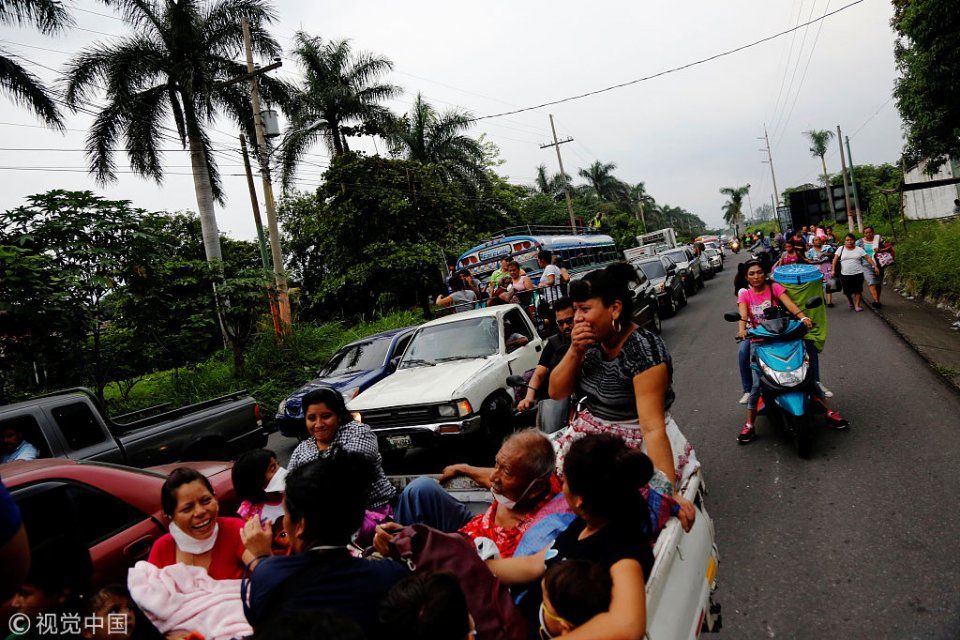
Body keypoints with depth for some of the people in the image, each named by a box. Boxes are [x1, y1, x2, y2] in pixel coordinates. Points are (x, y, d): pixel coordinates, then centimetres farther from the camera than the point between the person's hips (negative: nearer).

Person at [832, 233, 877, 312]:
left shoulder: (859, 249, 5)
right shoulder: (841, 249, 3)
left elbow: (868, 258, 4)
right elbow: (835, 259, 0)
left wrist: (875, 266, -4)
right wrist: (833, 270, -9)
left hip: (858, 273, 0)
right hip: (845, 274, 0)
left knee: (858, 290, -2)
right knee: (847, 291, 7)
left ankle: (857, 305, 9)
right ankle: (850, 301, 36)